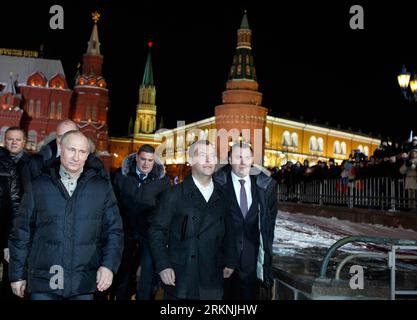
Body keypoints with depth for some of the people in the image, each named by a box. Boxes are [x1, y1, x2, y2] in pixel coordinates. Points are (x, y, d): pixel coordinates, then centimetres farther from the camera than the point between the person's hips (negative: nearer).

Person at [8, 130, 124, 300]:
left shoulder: (102, 186, 1)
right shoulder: (38, 184, 1)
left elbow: (114, 230, 2)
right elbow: (21, 232, 5)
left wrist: (109, 265, -11)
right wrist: (17, 274, 5)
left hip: (84, 284, 1)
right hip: (43, 281, 0)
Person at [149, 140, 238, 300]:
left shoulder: (222, 195, 7)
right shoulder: (174, 194, -4)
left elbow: (228, 232, 14)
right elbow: (157, 231, -5)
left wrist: (230, 261, 11)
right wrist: (163, 266, -12)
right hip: (180, 279, -3)